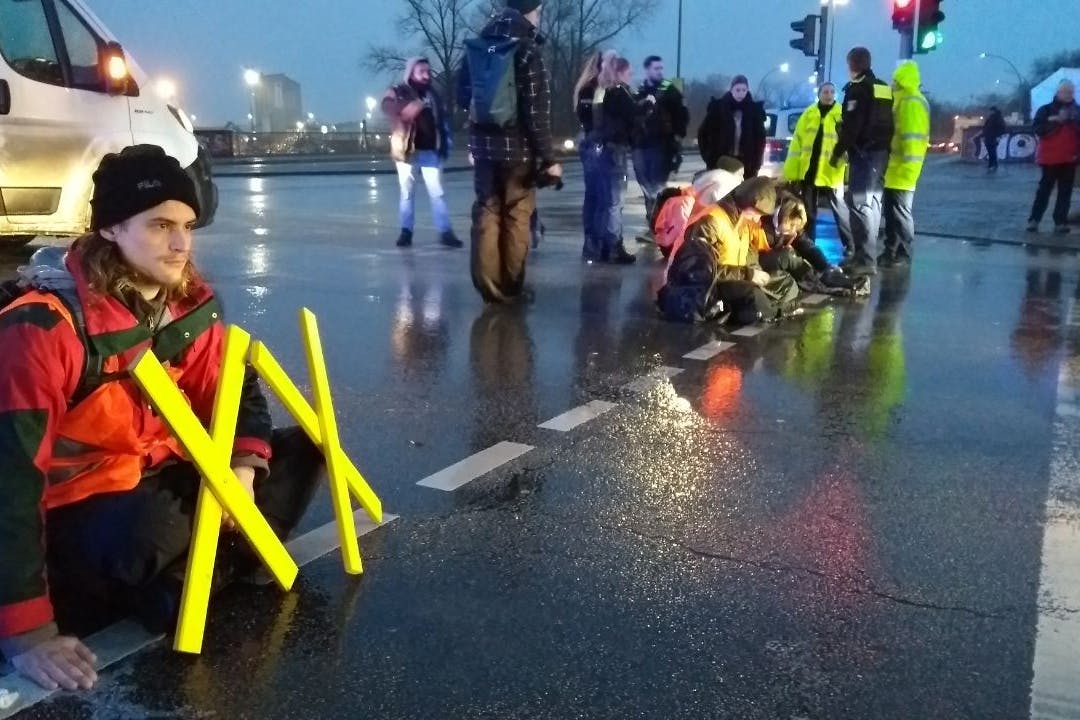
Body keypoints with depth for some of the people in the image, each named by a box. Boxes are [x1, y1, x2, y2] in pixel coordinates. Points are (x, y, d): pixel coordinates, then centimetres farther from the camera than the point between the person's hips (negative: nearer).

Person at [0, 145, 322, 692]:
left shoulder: (190, 302, -3)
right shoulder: (45, 325, -25)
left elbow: (231, 387, 9)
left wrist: (244, 465, -15)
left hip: (158, 478, 7)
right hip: (73, 509, -7)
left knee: (300, 452, 0)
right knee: (153, 532, -40)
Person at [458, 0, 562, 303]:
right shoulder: (527, 51, -13)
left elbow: (463, 95, 14)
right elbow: (536, 112, -16)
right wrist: (548, 158, -12)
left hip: (483, 144, 5)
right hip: (518, 147, -5)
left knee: (486, 213, 11)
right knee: (516, 217, 6)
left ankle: (487, 285, 12)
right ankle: (510, 287, 12)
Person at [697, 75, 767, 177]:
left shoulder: (754, 109, 3)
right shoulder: (718, 107, -1)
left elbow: (760, 137, 6)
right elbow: (703, 133, 5)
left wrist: (756, 163, -1)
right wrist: (709, 157, -1)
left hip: (746, 164, 1)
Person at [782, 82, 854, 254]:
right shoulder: (808, 114, 8)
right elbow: (797, 143, 6)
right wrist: (791, 172, -1)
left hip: (831, 173, -3)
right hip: (808, 171, 3)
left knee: (840, 211, 2)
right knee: (808, 212, 11)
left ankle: (851, 247, 8)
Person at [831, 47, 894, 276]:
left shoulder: (857, 88, -9)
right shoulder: (884, 88, 18)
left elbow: (851, 125, -16)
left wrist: (838, 151, -11)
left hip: (863, 152, -9)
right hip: (881, 151, 9)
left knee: (860, 202, -11)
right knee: (872, 201, 15)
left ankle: (864, 258, -17)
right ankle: (865, 254, 23)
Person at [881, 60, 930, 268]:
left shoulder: (912, 103, -15)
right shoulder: (903, 101, 18)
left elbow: (913, 138, -21)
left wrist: (908, 165, -24)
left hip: (902, 170, -10)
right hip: (894, 169, 10)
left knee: (900, 212, -4)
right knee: (892, 211, 14)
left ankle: (903, 254, 3)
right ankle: (891, 251, 21)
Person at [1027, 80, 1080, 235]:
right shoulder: (1046, 110, 0)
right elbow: (1039, 129, -12)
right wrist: (1055, 121, -21)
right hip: (1050, 157, -3)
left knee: (1065, 192, 2)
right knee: (1044, 190, 0)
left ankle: (1060, 222, 4)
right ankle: (1034, 220, 6)